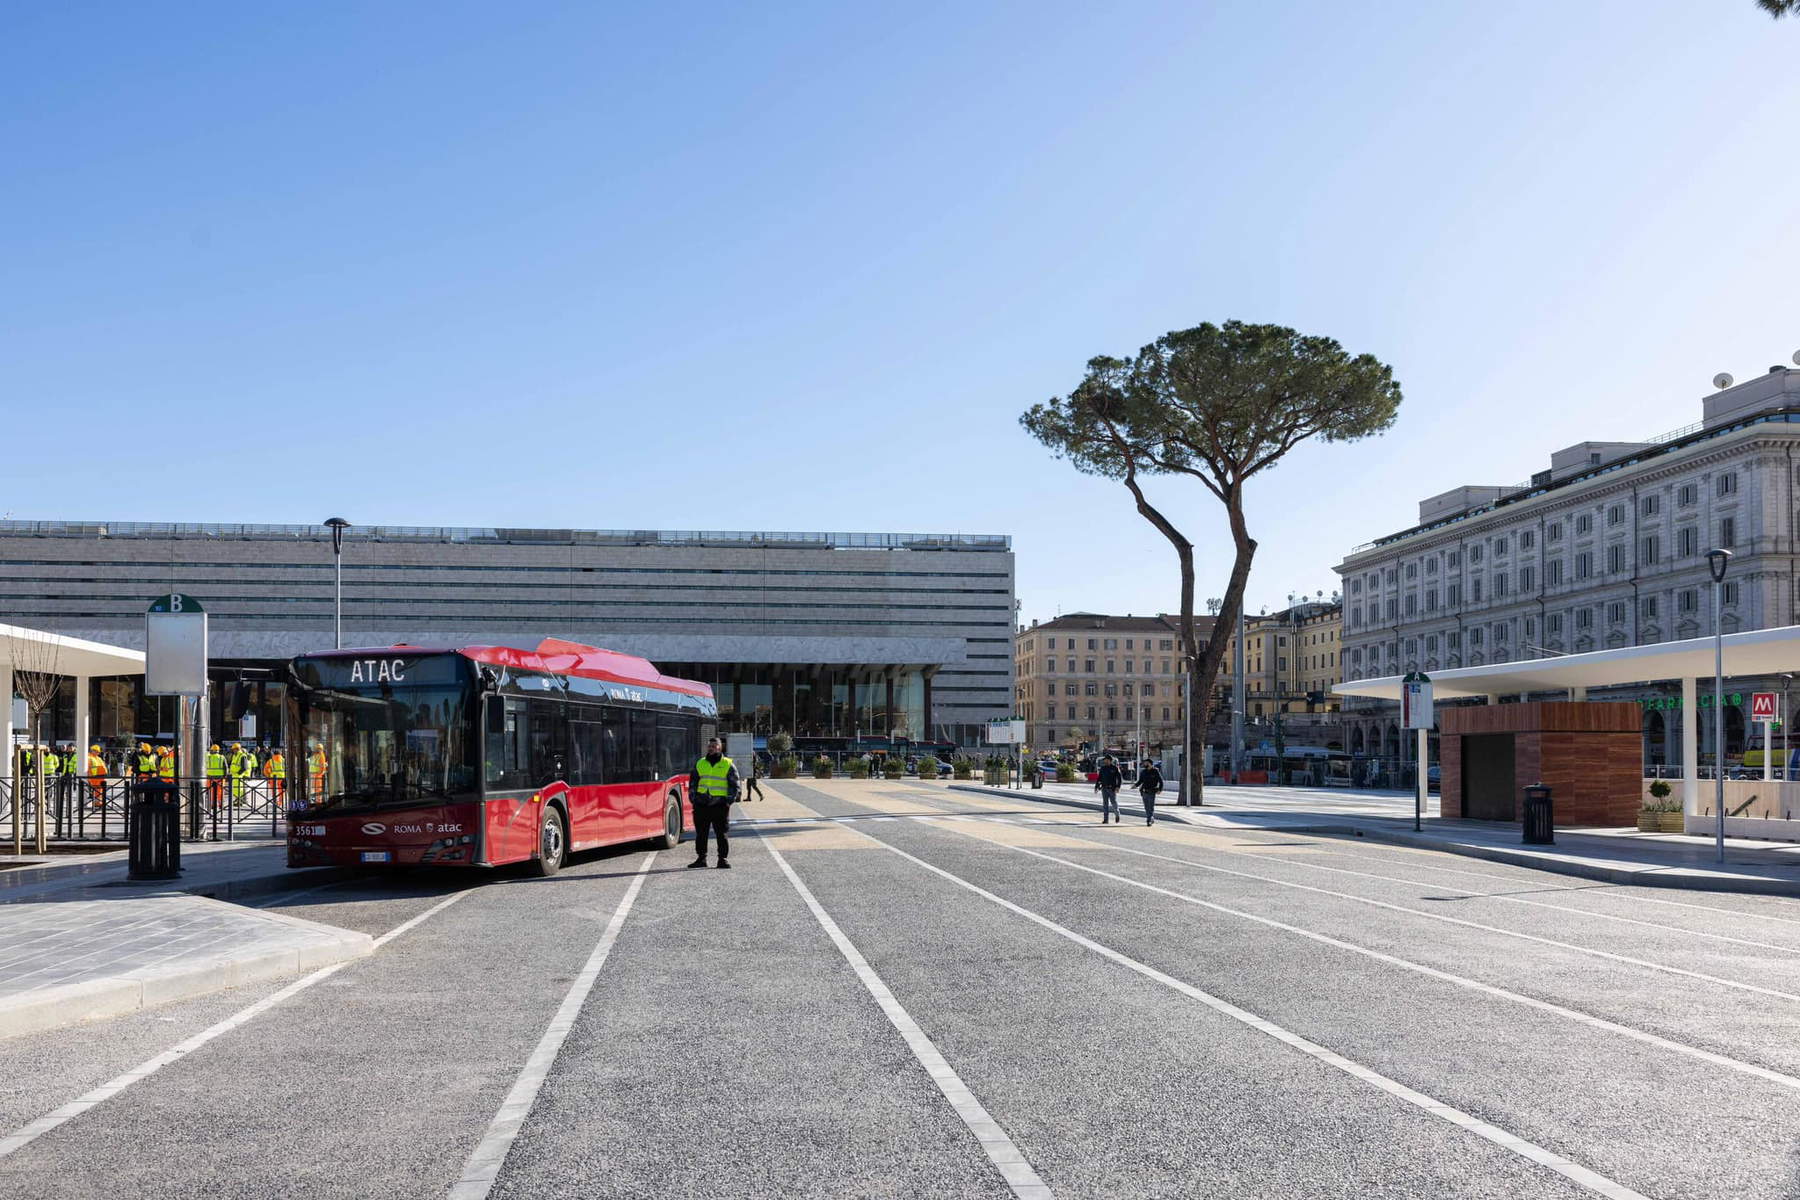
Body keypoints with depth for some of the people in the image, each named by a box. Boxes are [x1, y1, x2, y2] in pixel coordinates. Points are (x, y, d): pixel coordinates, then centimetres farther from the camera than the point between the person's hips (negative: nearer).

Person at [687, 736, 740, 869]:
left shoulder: (728, 765, 3)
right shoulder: (700, 764, 13)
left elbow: (734, 785, 4)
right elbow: (692, 783, 17)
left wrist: (729, 801, -5)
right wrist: (693, 799, 7)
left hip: (720, 805, -3)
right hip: (701, 805, 3)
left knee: (721, 833, -2)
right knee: (701, 833, 7)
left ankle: (723, 859, 4)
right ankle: (701, 858, 15)